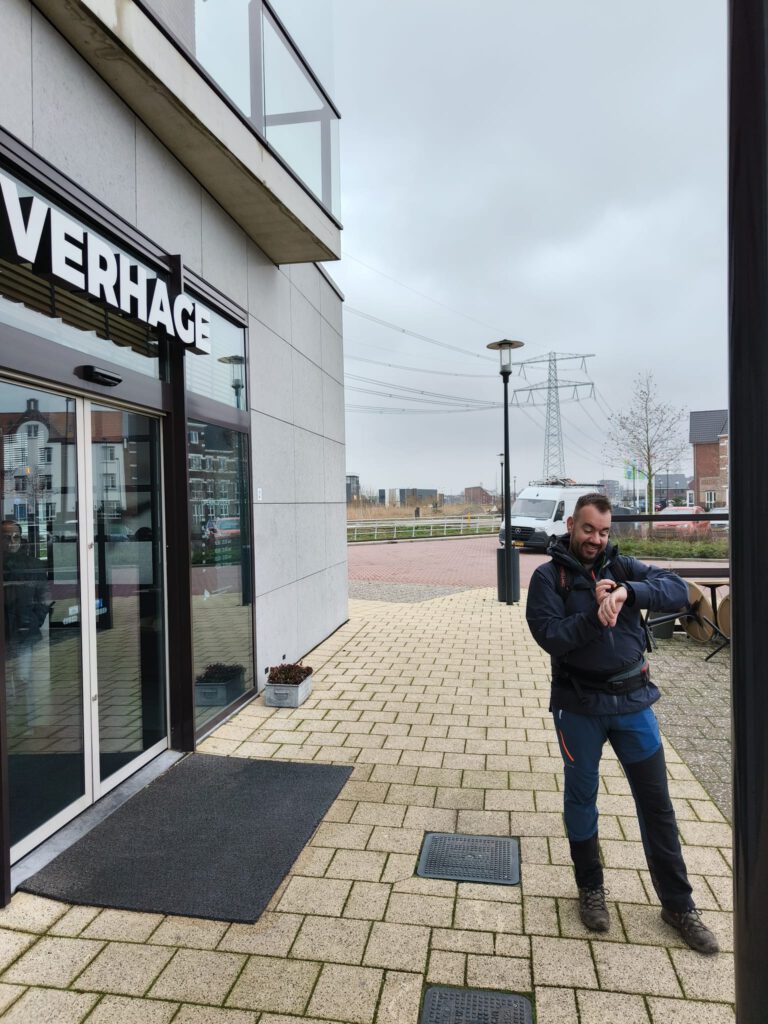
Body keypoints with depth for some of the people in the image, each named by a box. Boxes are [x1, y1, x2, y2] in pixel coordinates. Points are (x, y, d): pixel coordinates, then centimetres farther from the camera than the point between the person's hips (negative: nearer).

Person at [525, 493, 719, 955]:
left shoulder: (623, 567, 2)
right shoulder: (549, 576, -7)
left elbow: (678, 590, -11)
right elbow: (550, 636, -16)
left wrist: (628, 591, -26)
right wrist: (595, 617, -29)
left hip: (633, 701, 3)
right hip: (579, 707, -2)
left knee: (657, 802, 12)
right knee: (582, 797, 14)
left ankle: (678, 903, 31)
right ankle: (591, 889, 36)